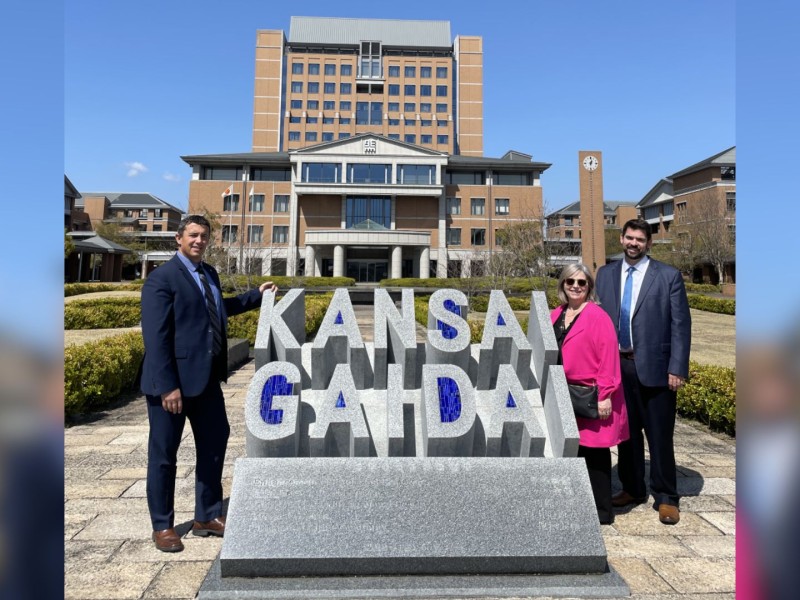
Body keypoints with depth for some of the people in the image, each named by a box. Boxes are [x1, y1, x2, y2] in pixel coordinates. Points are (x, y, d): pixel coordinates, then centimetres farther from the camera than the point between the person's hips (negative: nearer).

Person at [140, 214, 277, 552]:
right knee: (163, 454, 8)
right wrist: (167, 386, -23)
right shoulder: (161, 278, -13)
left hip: (206, 377, 8)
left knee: (214, 443, 15)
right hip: (174, 380, -8)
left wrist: (256, 295, 28)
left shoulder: (209, 274, 11)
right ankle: (162, 526, 27)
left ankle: (207, 517, 32)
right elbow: (155, 337, -18)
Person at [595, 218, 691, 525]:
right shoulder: (605, 274, 8)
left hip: (654, 367, -3)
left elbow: (681, 325, -4)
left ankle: (665, 497, 23)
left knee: (660, 435, 6)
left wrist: (677, 369, -10)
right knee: (626, 431, 14)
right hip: (616, 366, 3)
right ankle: (633, 489, 31)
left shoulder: (669, 276, -1)